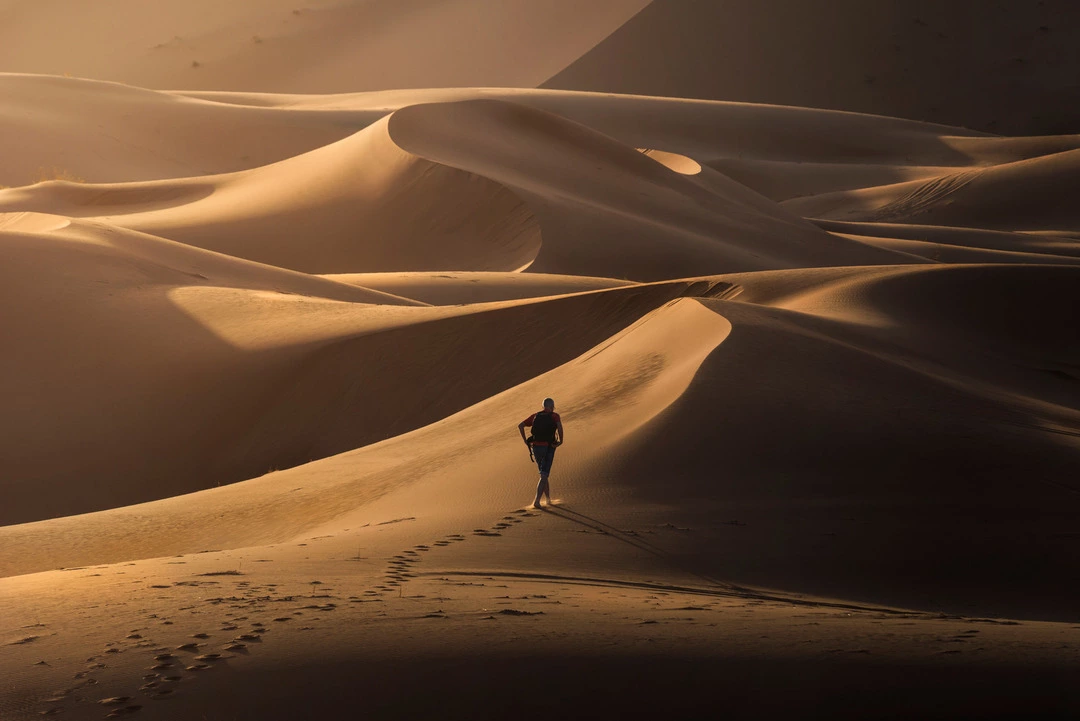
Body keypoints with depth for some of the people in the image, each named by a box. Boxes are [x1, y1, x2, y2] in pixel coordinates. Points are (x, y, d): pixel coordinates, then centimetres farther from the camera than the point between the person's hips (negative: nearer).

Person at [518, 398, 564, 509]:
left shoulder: (535, 416, 11)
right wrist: (561, 441, -12)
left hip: (536, 447, 4)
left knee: (544, 474, 23)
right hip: (548, 448, -4)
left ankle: (549, 499, 27)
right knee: (543, 476, -5)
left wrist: (525, 441, 4)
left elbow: (520, 426, 2)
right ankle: (536, 501, -18)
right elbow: (559, 425, -24)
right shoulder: (554, 416, -1)